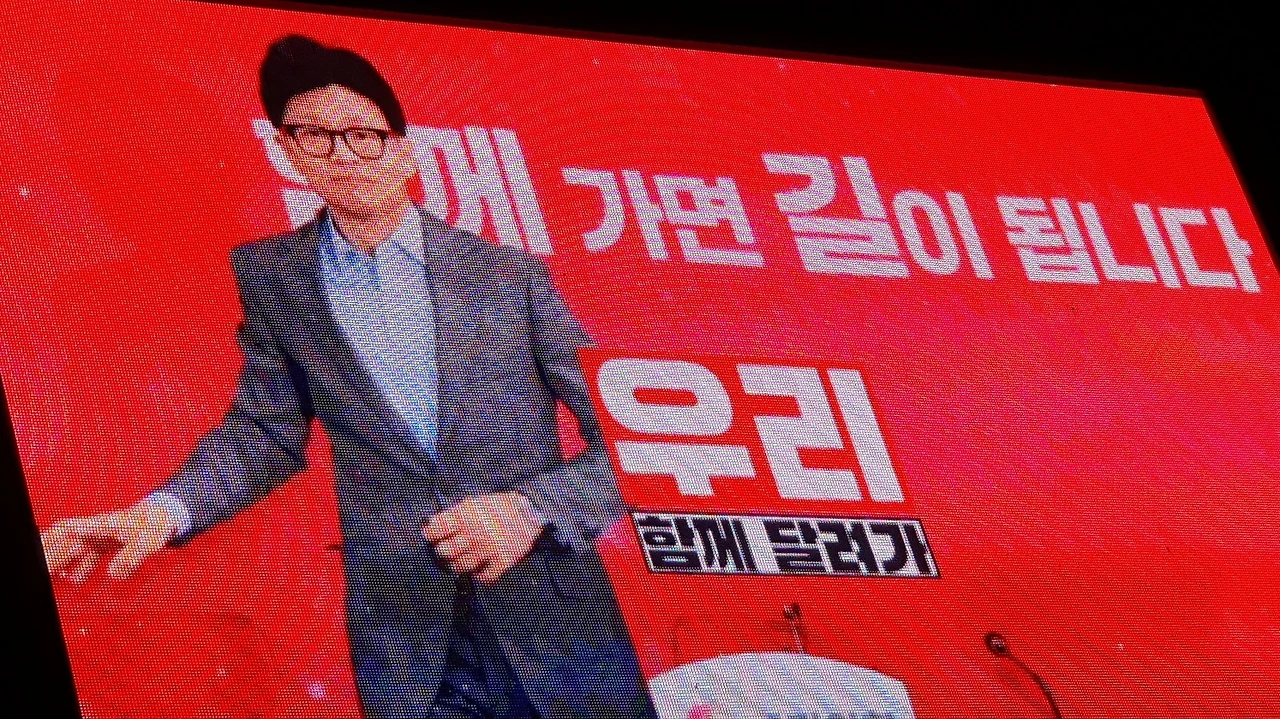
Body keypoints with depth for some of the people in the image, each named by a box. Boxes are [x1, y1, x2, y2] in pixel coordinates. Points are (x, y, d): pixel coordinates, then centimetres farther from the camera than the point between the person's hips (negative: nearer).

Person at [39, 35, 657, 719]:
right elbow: (266, 431, 9)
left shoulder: (510, 274, 2)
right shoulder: (270, 275, 7)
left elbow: (621, 435, 2)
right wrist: (163, 511, -8)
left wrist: (532, 509, -14)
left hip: (553, 617, 0)